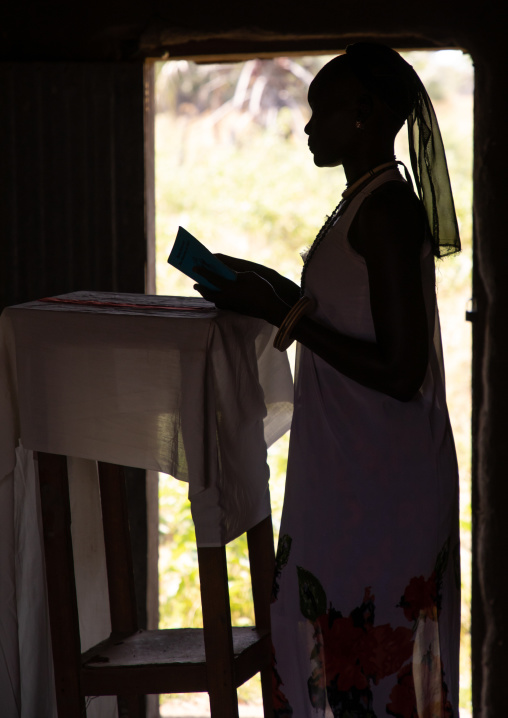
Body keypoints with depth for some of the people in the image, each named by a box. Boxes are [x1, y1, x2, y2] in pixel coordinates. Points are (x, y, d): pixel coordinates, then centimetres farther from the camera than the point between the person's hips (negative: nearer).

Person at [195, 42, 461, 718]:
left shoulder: (387, 211, -18)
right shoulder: (365, 204, 13)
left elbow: (400, 373, -22)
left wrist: (283, 314, -18)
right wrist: (277, 289, 16)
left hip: (381, 482, -10)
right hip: (352, 475, 10)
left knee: (377, 658, -2)